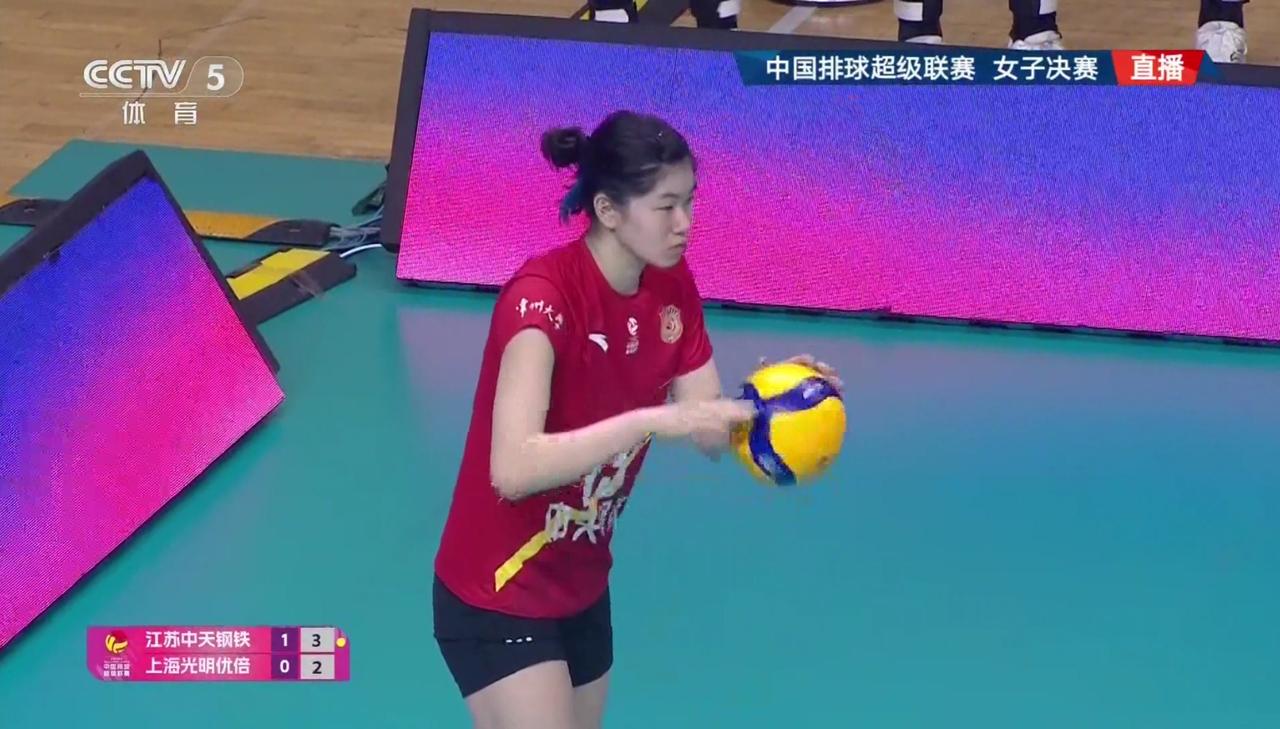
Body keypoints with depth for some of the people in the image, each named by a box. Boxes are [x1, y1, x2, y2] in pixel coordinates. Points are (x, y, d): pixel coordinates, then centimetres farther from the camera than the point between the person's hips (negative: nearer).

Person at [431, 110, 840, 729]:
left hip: (582, 586, 8)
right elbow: (512, 468, -37)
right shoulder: (541, 298, -26)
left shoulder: (673, 288, -3)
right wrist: (653, 420, -42)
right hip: (498, 597, -8)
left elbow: (708, 428, 0)